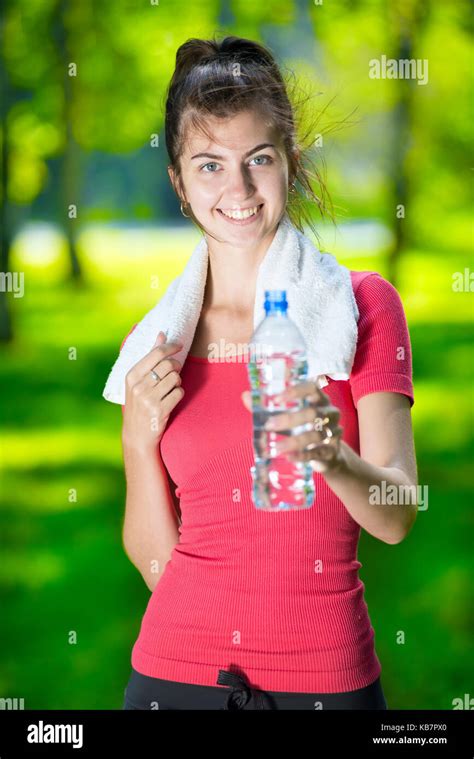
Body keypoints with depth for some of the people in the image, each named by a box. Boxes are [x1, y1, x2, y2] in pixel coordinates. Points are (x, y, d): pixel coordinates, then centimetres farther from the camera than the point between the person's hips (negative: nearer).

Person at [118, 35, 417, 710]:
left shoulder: (361, 302, -5)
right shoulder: (159, 333, 2)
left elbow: (398, 517, -13)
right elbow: (156, 560, 4)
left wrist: (332, 457, -32)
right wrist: (139, 438, -11)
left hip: (325, 672, -1)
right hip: (177, 668, 2)